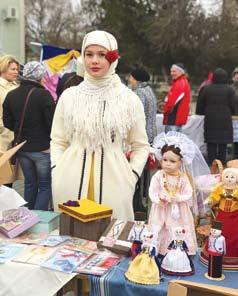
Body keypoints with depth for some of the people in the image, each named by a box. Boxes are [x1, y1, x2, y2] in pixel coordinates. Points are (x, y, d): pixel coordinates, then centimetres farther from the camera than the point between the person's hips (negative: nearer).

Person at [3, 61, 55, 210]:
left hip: (22, 148, 6)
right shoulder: (43, 94, -17)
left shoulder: (11, 95, 1)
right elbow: (52, 122, -17)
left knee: (30, 183, 18)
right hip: (42, 148, -6)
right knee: (45, 186, 6)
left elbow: (7, 122, 6)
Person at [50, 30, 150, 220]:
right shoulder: (69, 96, 5)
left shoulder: (129, 99, 1)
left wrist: (131, 178, -5)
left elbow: (141, 146, 7)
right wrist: (57, 174, -2)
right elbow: (58, 141, 10)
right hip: (71, 182, 2)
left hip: (113, 182, -1)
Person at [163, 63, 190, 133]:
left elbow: (172, 101, -22)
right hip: (180, 118, 11)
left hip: (174, 118, -11)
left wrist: (165, 110, -5)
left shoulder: (179, 84, -17)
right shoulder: (184, 82, 18)